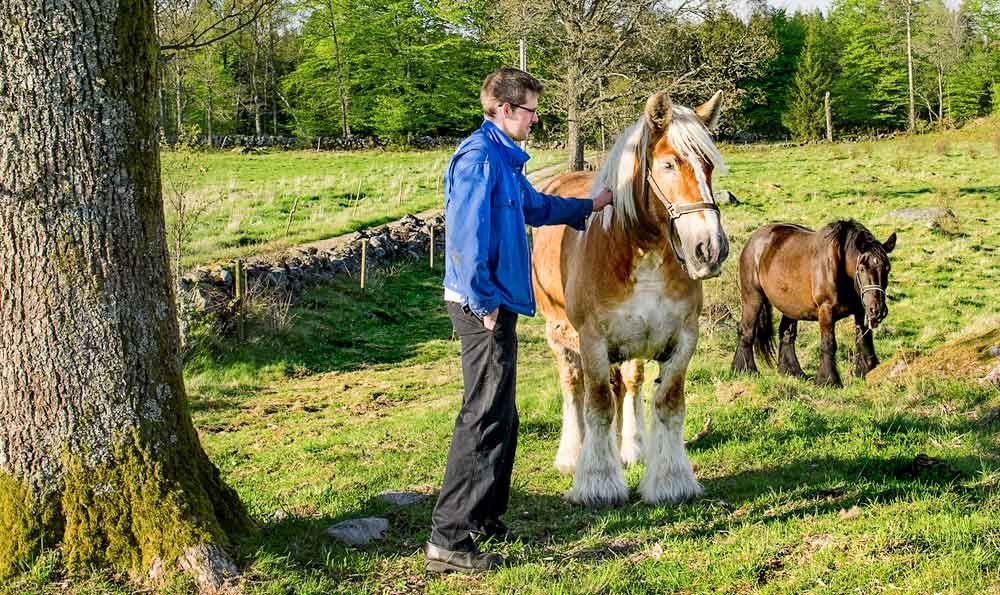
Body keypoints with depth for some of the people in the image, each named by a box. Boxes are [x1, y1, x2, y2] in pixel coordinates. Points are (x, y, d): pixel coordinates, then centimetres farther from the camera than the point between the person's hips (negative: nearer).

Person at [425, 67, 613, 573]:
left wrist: (588, 206, 44)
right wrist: (484, 302, -20)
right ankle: (448, 539, -7)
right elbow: (467, 235, -23)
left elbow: (536, 207, 34)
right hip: (484, 306, -10)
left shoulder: (503, 158, 16)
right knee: (485, 419, -9)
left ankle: (483, 518, 29)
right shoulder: (479, 156, -16)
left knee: (500, 418, 17)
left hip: (496, 303, 10)